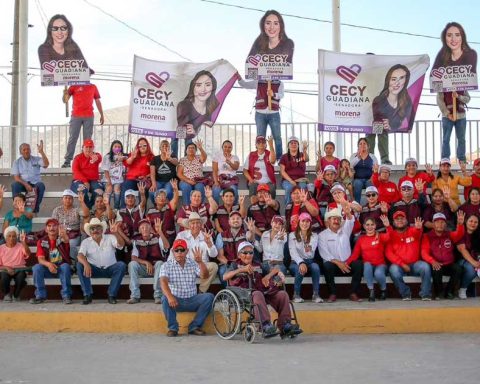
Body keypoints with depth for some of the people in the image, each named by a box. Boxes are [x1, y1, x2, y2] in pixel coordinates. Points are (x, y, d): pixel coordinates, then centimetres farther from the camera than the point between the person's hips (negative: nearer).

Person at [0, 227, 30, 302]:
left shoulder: (20, 246, 5)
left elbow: (28, 254, -18)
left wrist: (24, 242, -32)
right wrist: (6, 268, -16)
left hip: (19, 269, 0)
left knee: (21, 277, -34)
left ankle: (16, 295, -2)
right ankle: (7, 294, -2)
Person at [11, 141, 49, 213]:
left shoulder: (36, 159, 7)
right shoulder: (17, 162, 8)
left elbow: (46, 164, -12)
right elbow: (16, 177, -1)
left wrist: (41, 152, -22)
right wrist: (26, 185, -19)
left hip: (35, 183, 0)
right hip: (23, 184, 0)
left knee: (41, 185, -33)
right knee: (15, 185, -32)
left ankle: (35, 207, -23)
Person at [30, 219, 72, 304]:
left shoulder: (62, 238, -5)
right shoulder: (41, 241, 0)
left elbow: (66, 240, -33)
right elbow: (40, 259, -9)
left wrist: (64, 236, -60)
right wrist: (48, 264, -34)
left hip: (62, 268, -2)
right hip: (48, 268, 2)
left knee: (65, 266, -33)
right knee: (37, 267, -26)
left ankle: (66, 295, -25)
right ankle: (40, 295, -16)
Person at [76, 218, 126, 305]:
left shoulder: (110, 238, -1)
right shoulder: (86, 242, 2)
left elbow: (120, 245, -21)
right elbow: (80, 255, -14)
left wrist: (115, 233, -44)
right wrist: (86, 264, -39)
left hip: (110, 269, 0)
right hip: (94, 270, 1)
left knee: (121, 265, -29)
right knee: (79, 265, -24)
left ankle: (112, 295, -22)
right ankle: (87, 295, -21)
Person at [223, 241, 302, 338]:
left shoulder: (258, 265, 30)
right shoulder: (236, 265, 19)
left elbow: (276, 269, 27)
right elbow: (225, 277, -1)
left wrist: (268, 276, 4)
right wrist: (242, 269, -14)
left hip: (262, 292, 5)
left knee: (282, 294, -17)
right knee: (257, 294, -39)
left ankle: (285, 325, -23)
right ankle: (266, 326, -50)